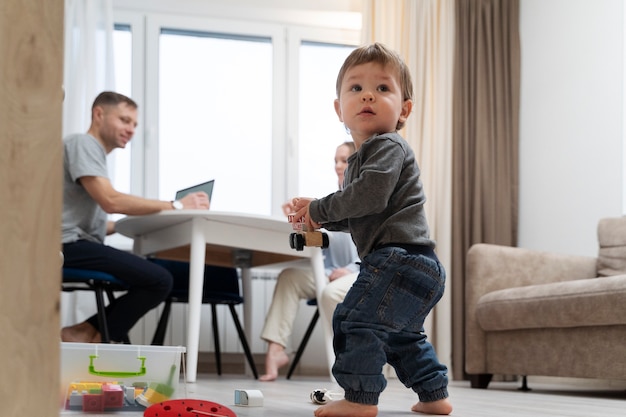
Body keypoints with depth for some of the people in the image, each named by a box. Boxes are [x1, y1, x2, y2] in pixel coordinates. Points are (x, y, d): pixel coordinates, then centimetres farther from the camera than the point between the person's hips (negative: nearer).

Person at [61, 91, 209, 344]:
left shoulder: (93, 152, 26)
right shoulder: (82, 143, -5)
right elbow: (110, 201, -19)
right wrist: (175, 206, -15)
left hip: (78, 246, 10)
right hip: (69, 245, -10)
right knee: (159, 281, -20)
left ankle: (86, 332, 1)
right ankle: (91, 336, -7)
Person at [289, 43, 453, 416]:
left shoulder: (387, 146, -10)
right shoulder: (363, 156, 21)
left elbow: (369, 197, -25)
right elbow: (358, 216, 29)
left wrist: (320, 208, -13)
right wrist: (319, 219, 13)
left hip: (402, 257, -11)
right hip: (416, 264, 11)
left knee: (355, 317, -12)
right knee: (402, 334, 23)